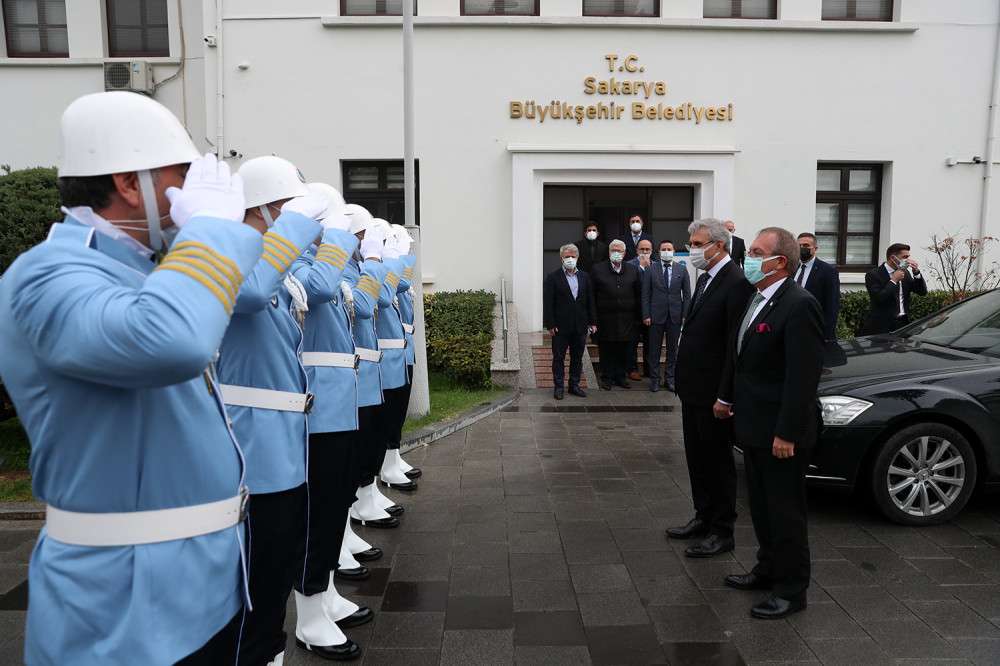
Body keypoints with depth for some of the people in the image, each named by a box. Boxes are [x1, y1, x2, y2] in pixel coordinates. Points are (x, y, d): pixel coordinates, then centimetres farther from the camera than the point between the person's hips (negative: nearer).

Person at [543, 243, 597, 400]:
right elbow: (547, 303, -7)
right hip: (560, 326, -4)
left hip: (580, 326, 4)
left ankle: (574, 385, 22)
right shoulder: (553, 278, -3)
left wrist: (592, 322, 6)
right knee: (558, 357, 3)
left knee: (577, 357, 11)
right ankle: (558, 387, 12)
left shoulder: (584, 277, 10)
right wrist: (550, 325, -12)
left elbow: (590, 301, 11)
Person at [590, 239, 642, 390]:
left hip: (626, 319, 2)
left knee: (623, 350, 8)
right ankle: (606, 378, 16)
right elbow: (592, 296, 0)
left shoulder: (633, 270, 7)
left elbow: (638, 294, 9)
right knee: (606, 350, 4)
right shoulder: (598, 270, 0)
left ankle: (620, 377, 21)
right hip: (605, 319, -2)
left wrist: (637, 315, 4)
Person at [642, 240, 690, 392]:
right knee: (654, 349, 5)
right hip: (656, 315, -1)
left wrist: (685, 315, -2)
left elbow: (686, 294, 4)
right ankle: (654, 378, 15)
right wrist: (646, 315, -7)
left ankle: (670, 378, 19)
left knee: (673, 349, 9)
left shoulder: (682, 269, 3)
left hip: (675, 315, 1)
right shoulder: (651, 269, -1)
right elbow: (645, 294, -1)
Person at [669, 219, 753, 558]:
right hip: (693, 389, 9)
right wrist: (684, 379, 14)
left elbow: (736, 344, -20)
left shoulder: (736, 283, -17)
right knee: (697, 457, 18)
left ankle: (722, 532, 18)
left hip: (714, 391, -9)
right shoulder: (705, 278, 12)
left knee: (718, 461, 4)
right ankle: (704, 517, 34)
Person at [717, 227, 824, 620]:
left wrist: (787, 434, -23)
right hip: (753, 426, 9)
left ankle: (791, 590, 19)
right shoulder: (758, 299, 8)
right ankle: (768, 569, 37)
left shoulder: (799, 306, -20)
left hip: (780, 432, -9)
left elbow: (804, 376, -23)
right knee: (761, 505, 20)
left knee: (785, 511, 5)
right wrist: (727, 397, 18)